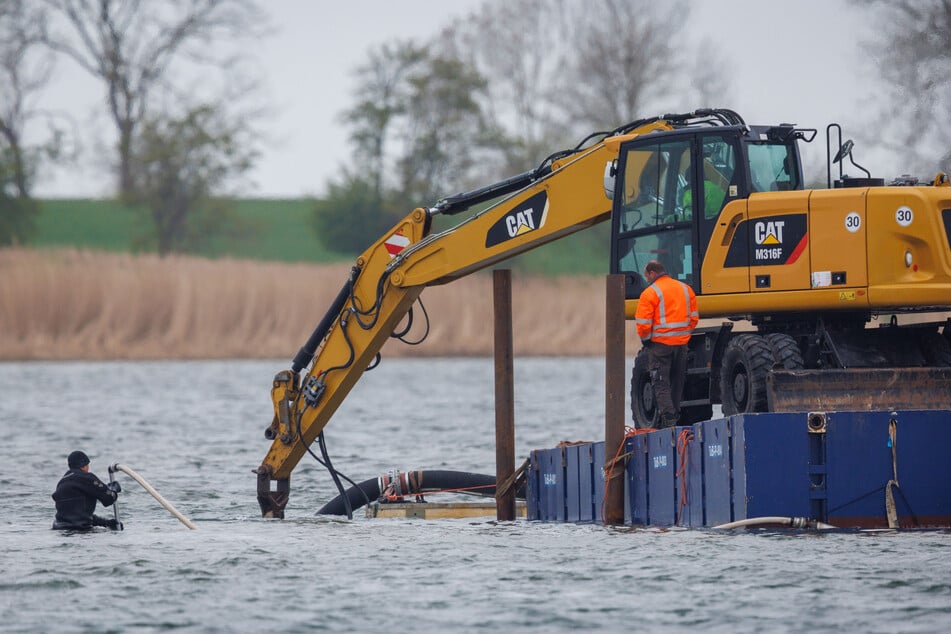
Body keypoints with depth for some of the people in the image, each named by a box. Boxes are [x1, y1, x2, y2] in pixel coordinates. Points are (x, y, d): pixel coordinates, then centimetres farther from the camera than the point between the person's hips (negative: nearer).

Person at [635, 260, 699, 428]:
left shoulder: (650, 293, -11)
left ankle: (668, 418, -13)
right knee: (677, 382, 15)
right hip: (682, 344, 6)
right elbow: (694, 317, 12)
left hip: (660, 344, -6)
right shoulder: (686, 289, 9)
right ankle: (675, 416, 20)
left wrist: (645, 339, 4)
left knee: (661, 383, -2)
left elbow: (643, 324, -13)